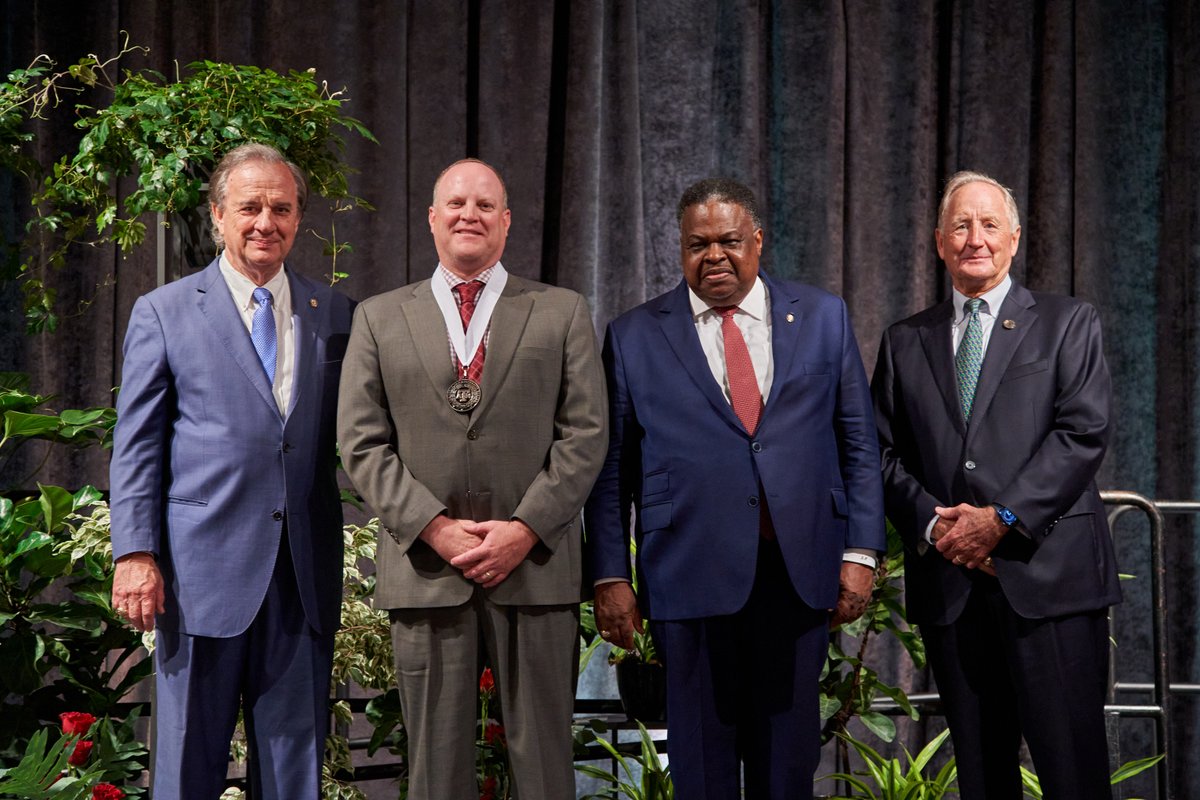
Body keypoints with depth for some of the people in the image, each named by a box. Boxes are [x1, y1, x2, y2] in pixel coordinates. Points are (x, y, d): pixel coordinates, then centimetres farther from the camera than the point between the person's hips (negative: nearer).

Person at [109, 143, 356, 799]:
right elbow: (136, 445, 1)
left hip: (305, 575, 3)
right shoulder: (162, 313, 4)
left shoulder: (336, 316, 11)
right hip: (205, 569, -2)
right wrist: (135, 554, -7)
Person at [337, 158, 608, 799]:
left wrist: (526, 529, -10)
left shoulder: (562, 313, 9)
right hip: (424, 570, 1)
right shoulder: (378, 319, 11)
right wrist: (434, 528, -9)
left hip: (536, 564, 0)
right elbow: (362, 443, 3)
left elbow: (585, 433, 2)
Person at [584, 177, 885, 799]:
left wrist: (860, 553, 1)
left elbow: (858, 443, 8)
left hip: (798, 573, 1)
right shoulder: (633, 337, 5)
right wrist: (610, 577, -1)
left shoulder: (822, 318, 8)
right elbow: (612, 469, 4)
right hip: (691, 577, -1)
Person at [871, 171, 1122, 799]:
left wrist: (1001, 518, -13)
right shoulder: (906, 342, 17)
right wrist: (931, 521, -7)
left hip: (1047, 575, -3)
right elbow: (884, 453, 11)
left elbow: (1083, 433, -5)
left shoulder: (1069, 323, 7)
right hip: (949, 582, 3)